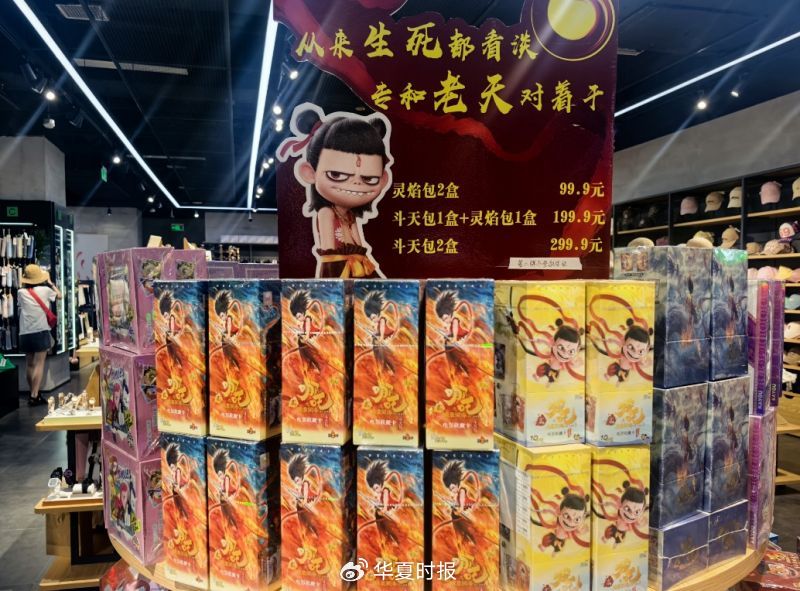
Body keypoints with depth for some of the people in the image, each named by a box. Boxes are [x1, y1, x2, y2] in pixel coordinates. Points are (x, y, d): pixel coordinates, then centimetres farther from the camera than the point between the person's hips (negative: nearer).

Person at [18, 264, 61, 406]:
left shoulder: (21, 292, 4)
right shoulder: (45, 289, -1)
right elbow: (59, 296, 19)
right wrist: (50, 282, 32)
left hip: (25, 333, 3)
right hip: (41, 331, -3)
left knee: (29, 364, 15)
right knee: (39, 364, -4)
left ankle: (33, 394, 25)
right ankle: (34, 396, -11)